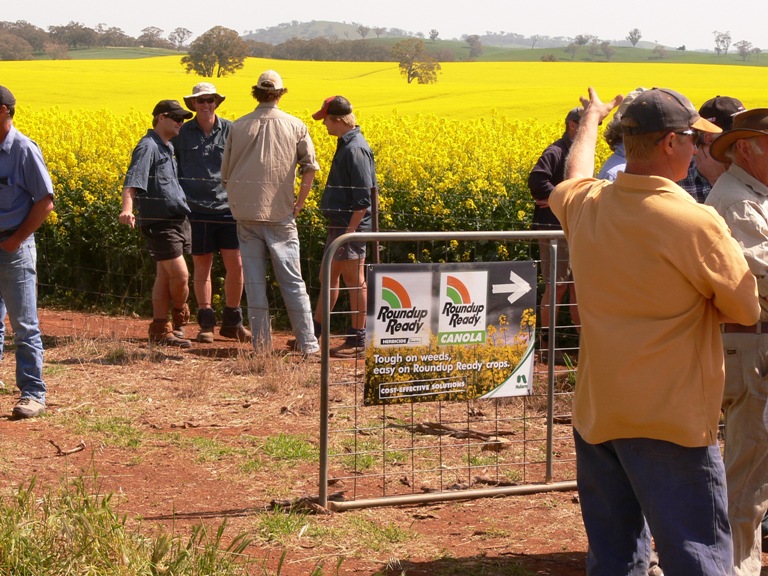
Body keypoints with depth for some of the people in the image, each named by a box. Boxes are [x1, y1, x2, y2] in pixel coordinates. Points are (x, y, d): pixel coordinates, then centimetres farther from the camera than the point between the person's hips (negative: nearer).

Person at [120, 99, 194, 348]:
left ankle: (160, 330, 16)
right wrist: (127, 209, -42)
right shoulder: (148, 146, -13)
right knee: (180, 275, -9)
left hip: (177, 220, 9)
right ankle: (179, 319, 13)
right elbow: (132, 181, -26)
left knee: (165, 276, 11)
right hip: (160, 223, -9)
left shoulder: (168, 148, 16)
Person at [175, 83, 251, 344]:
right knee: (202, 267, 5)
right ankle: (206, 324, 14)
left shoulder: (231, 131, 1)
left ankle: (232, 322, 12)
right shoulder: (182, 134, 4)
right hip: (197, 210, 0)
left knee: (236, 265, -2)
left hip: (228, 207, 0)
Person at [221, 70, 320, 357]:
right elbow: (310, 169, -3)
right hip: (281, 215, 0)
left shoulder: (238, 126, 3)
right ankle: (308, 343, 4)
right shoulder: (295, 126, 0)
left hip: (247, 212, 1)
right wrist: (299, 204, 7)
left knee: (254, 279, 5)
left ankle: (261, 342, 6)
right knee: (292, 281, 4)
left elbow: (225, 174, 7)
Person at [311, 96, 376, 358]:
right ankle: (313, 333, 25)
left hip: (351, 226, -10)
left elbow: (364, 196, -21)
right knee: (329, 277, 16)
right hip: (338, 225, 10)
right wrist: (340, 229, 19)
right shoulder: (346, 145, 13)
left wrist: (351, 229, -22)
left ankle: (358, 342, 3)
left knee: (353, 281, -3)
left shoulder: (355, 149, -18)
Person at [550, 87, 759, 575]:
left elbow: (573, 179, 26)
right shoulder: (696, 223, -19)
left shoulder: (586, 207, 0)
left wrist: (592, 119, 44)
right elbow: (746, 310, -7)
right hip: (671, 420, -7)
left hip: (596, 413, 7)